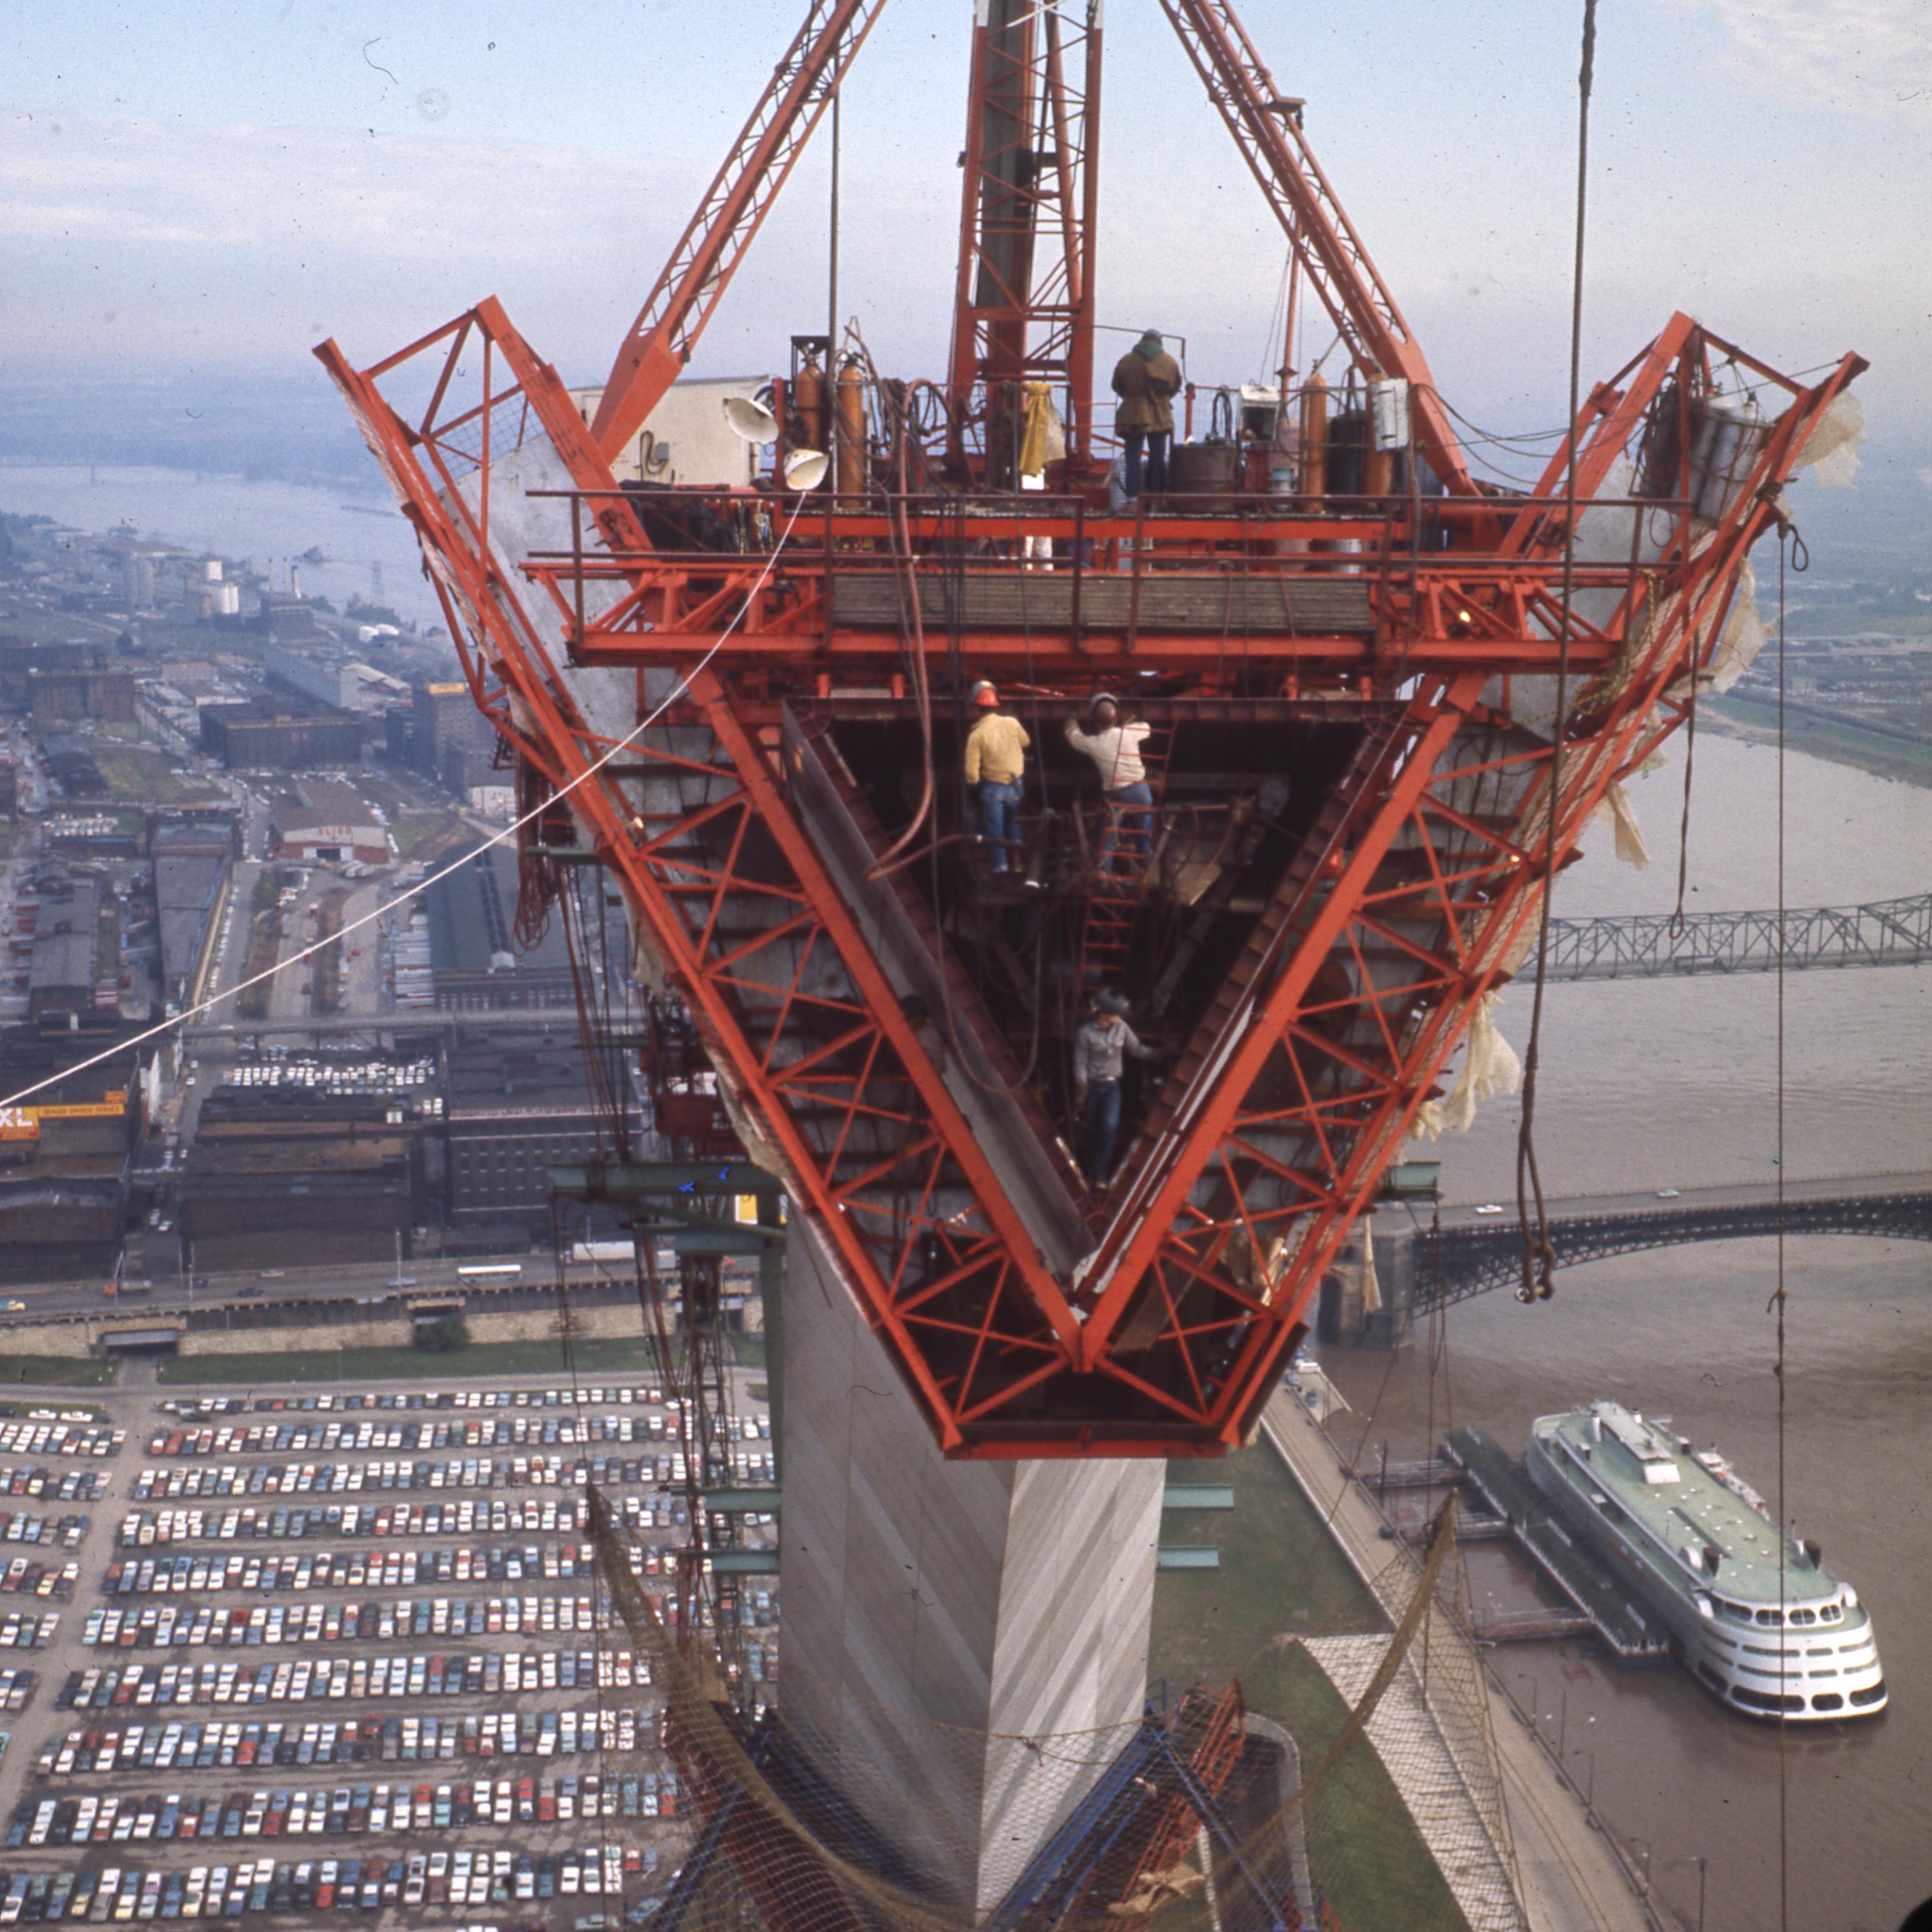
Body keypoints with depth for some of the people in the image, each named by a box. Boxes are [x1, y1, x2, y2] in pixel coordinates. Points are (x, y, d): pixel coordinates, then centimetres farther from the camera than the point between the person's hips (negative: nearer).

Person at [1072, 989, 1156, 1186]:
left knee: (1110, 1127, -14)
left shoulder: (1121, 1027, -3)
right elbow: (1080, 1064, -10)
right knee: (1090, 1131, 7)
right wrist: (1081, 1092, -14)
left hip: (1112, 1086, 2)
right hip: (1092, 1086, -2)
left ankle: (1100, 1175, -8)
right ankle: (1090, 1172, 25)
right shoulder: (1086, 1033, -14)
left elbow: (1136, 1049, 7)